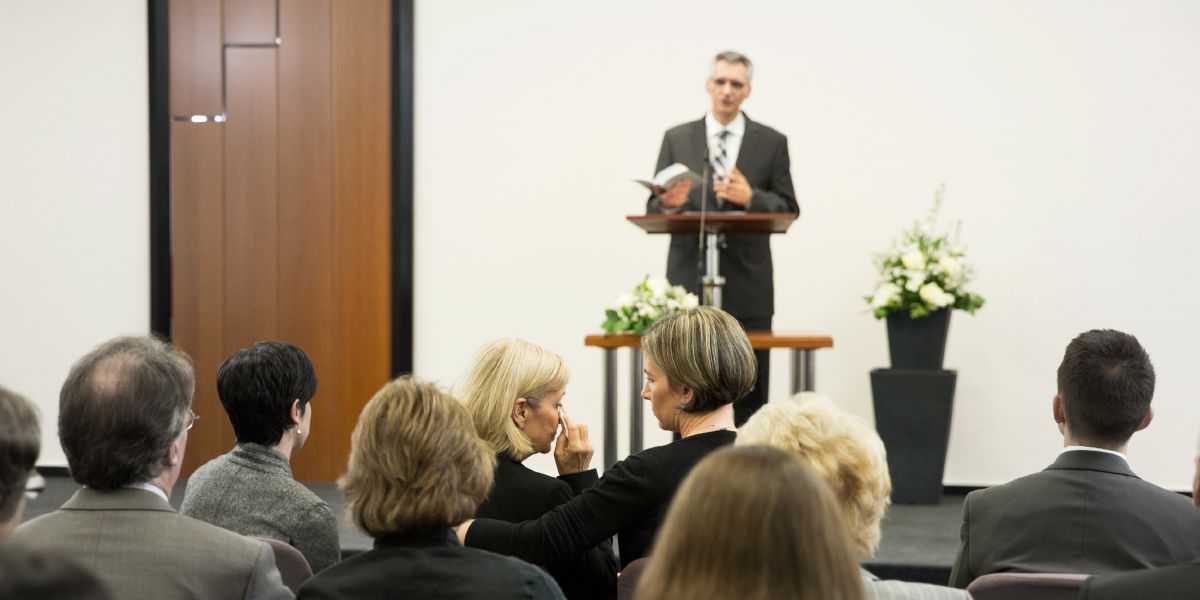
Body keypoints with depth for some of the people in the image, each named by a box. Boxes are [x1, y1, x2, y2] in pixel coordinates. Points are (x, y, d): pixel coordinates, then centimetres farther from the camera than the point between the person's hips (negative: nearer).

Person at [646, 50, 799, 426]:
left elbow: (788, 211, 3)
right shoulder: (677, 139, 7)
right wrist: (668, 203, -18)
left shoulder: (772, 142, 6)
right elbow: (654, 210, 6)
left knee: (749, 394, 2)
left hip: (747, 286, 0)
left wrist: (751, 197, -17)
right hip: (689, 282, 0)